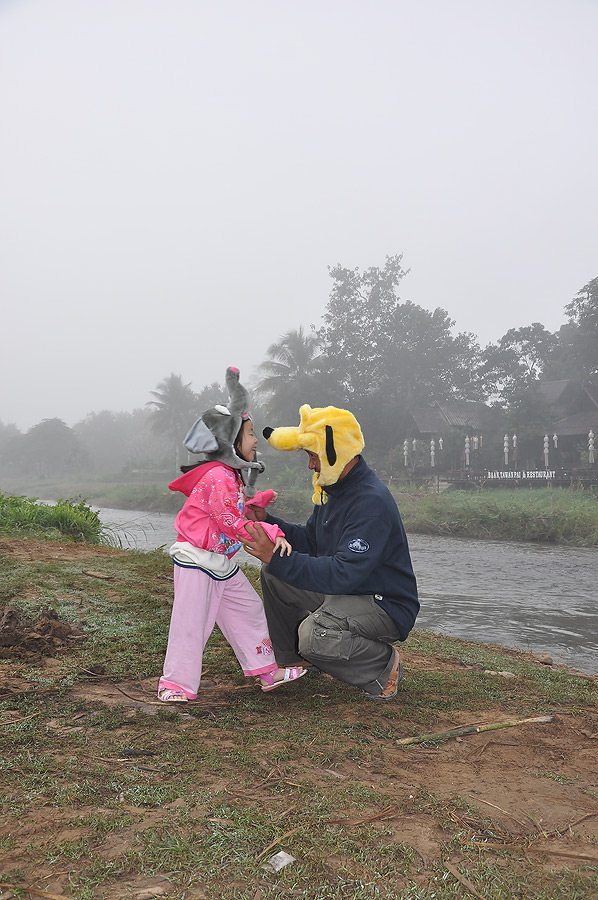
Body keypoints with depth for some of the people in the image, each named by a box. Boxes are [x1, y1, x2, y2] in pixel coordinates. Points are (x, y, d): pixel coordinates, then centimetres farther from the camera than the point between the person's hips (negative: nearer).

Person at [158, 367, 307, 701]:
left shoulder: (232, 474, 10)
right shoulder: (218, 476, -23)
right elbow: (232, 524, -27)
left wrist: (262, 498, 18)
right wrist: (272, 534, -29)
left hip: (224, 563, 10)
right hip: (197, 560, -10)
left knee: (250, 611, 14)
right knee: (191, 623, -1)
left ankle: (268, 671, 26)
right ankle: (177, 683, 14)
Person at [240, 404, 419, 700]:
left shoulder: (372, 502, -28)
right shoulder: (333, 489, 4)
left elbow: (343, 573, -35)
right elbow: (309, 540, 12)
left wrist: (278, 558, -36)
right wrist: (266, 521, -1)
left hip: (386, 607, -10)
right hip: (340, 593, 10)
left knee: (315, 634, -34)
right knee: (273, 574, 4)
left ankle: (384, 665, -5)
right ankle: (291, 661, 21)